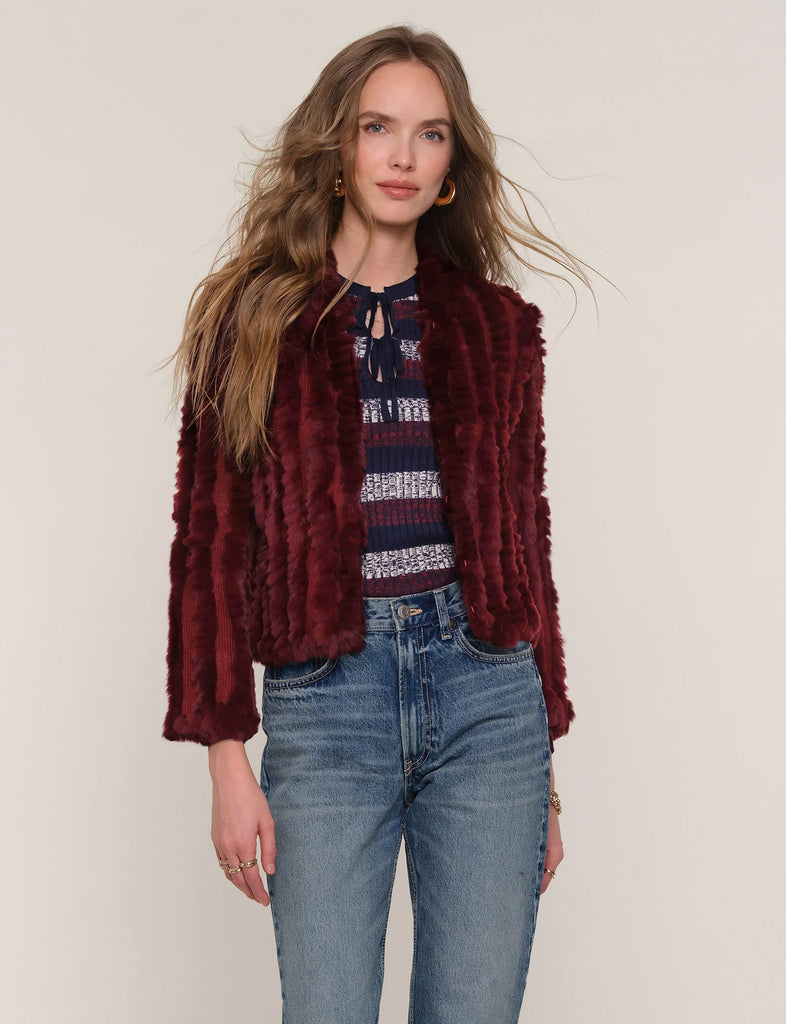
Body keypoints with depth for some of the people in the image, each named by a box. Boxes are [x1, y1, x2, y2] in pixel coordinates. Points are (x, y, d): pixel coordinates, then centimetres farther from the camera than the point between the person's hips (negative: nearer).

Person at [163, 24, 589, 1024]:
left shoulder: (495, 324, 10)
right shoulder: (256, 318, 4)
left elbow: (525, 531, 12)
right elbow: (211, 539, 2)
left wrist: (543, 754, 11)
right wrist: (225, 754, -4)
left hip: (486, 690, 2)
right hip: (323, 704, -2)